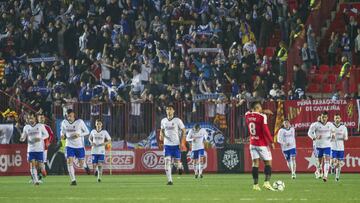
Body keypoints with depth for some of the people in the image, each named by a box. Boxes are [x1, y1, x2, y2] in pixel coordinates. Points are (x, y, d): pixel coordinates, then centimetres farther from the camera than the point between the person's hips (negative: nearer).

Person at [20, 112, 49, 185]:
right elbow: (23, 138, 12)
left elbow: (46, 135, 5)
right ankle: (35, 180, -8)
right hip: (31, 149, 1)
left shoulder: (40, 126, -2)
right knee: (32, 165, -10)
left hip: (39, 149, -1)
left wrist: (40, 138, -14)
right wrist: (22, 138, -13)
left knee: (39, 165, 0)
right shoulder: (26, 127, 5)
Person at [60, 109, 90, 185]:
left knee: (81, 165, 5)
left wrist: (79, 135, -21)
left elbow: (87, 132, -3)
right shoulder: (64, 122, -2)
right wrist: (62, 135, -10)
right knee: (69, 162, -17)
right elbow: (62, 131, 14)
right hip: (69, 145, 1)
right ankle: (73, 180, -15)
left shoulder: (80, 122, -11)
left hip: (79, 145, -1)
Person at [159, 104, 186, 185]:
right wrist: (161, 135, -2)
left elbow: (183, 131, 1)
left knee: (177, 162, 0)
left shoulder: (177, 120, -5)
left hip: (176, 145, -2)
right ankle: (169, 180, -7)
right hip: (167, 144, 2)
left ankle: (180, 166, 39)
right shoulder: (163, 121, 6)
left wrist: (182, 142, -7)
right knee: (167, 162, -11)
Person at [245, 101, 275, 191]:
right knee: (268, 163, 4)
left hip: (252, 143, 5)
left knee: (255, 163, 6)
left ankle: (255, 184, 1)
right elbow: (265, 130, -19)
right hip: (262, 144, -5)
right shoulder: (262, 117, -15)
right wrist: (271, 141, -11)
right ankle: (267, 182, -10)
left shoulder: (247, 115, 1)